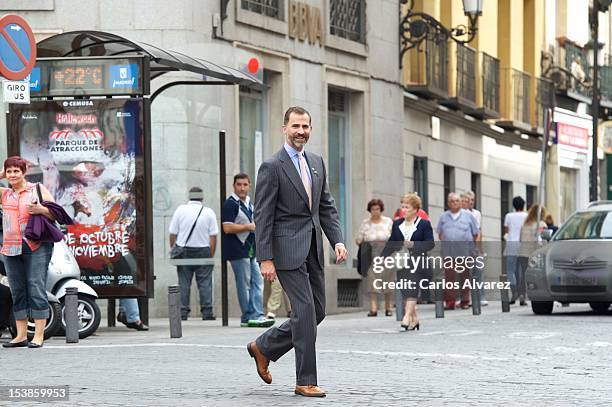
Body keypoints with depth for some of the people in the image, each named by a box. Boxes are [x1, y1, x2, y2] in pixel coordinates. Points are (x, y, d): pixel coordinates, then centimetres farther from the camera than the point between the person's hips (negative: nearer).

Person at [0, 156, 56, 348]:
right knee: (17, 292, 6)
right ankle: (21, 336, 11)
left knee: (36, 290, -9)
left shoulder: (38, 189, 7)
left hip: (36, 247, -5)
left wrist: (41, 210, -14)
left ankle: (38, 336, -8)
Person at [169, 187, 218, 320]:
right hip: (203, 250, -1)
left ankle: (183, 312, 2)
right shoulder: (209, 212, 0)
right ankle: (207, 312, 0)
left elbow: (173, 234, 2)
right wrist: (211, 254, 5)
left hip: (183, 250, 1)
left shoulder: (180, 210, 1)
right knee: (205, 283, 2)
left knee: (184, 283, 4)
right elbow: (213, 236, -1)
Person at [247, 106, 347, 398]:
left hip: (313, 250, 7)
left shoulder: (317, 162, 14)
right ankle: (305, 381, -2)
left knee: (317, 311, 9)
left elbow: (326, 206, 16)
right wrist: (265, 259, -15)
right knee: (305, 311, -10)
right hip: (287, 250, -7)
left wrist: (337, 241, 3)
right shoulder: (271, 167, -8)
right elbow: (263, 216, -10)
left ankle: (263, 347, 26)